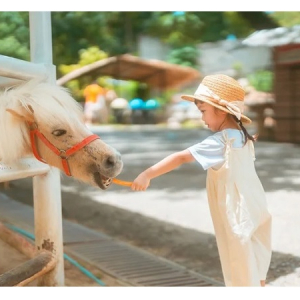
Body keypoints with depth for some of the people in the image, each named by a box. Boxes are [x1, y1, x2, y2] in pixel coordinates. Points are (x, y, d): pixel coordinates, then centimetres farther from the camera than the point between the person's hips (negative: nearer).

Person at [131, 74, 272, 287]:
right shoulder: (242, 137, 6)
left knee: (243, 274, 3)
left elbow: (181, 157, -27)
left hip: (238, 216, -9)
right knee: (254, 269, 20)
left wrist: (147, 175, -29)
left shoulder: (220, 141, -20)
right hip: (254, 211, 9)